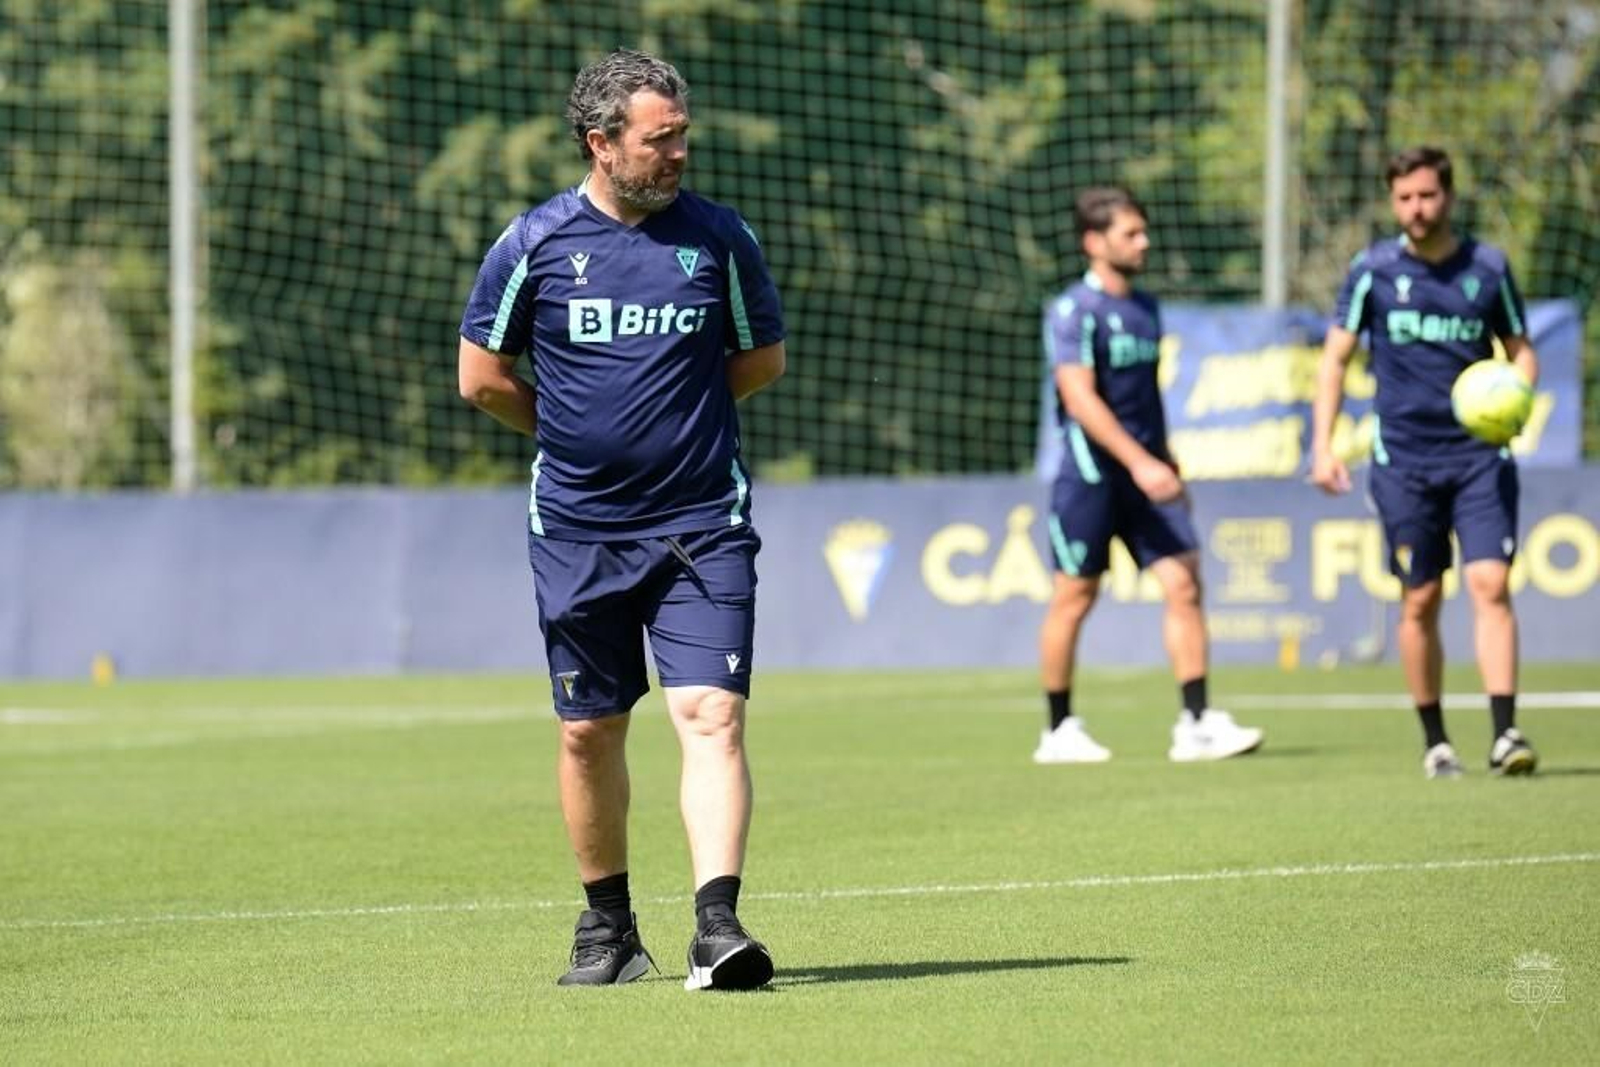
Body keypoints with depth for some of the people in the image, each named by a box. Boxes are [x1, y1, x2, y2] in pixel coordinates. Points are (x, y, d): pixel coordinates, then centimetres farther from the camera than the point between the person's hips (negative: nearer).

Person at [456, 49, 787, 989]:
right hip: (578, 529, 1)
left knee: (712, 715, -14)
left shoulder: (719, 237, 1)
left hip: (704, 523, -1)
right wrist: (574, 432, 12)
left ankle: (718, 927, -20)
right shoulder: (535, 242, -2)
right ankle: (607, 924, 26)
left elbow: (762, 359, 14)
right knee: (589, 731, 9)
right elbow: (483, 376, 7)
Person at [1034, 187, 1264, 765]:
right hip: (1091, 473, -6)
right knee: (1074, 597, 2)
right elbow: (1080, 398, -19)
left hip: (1146, 474, 6)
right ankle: (1059, 730, 13)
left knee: (1184, 584, -5)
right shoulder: (1073, 311, -10)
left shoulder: (1145, 308, 13)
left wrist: (1167, 465, 22)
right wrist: (1139, 462, -26)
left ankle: (1196, 724, -6)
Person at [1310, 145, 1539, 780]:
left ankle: (1504, 734, -16)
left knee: (1491, 586, -12)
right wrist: (1323, 445, -4)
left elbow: (1520, 348, 13)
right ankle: (1435, 740, 13)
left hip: (1480, 457, 0)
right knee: (1420, 602, 2)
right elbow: (1335, 357, 5)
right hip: (1404, 459, 0)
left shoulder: (1488, 268, 3)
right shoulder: (1374, 269, 0)